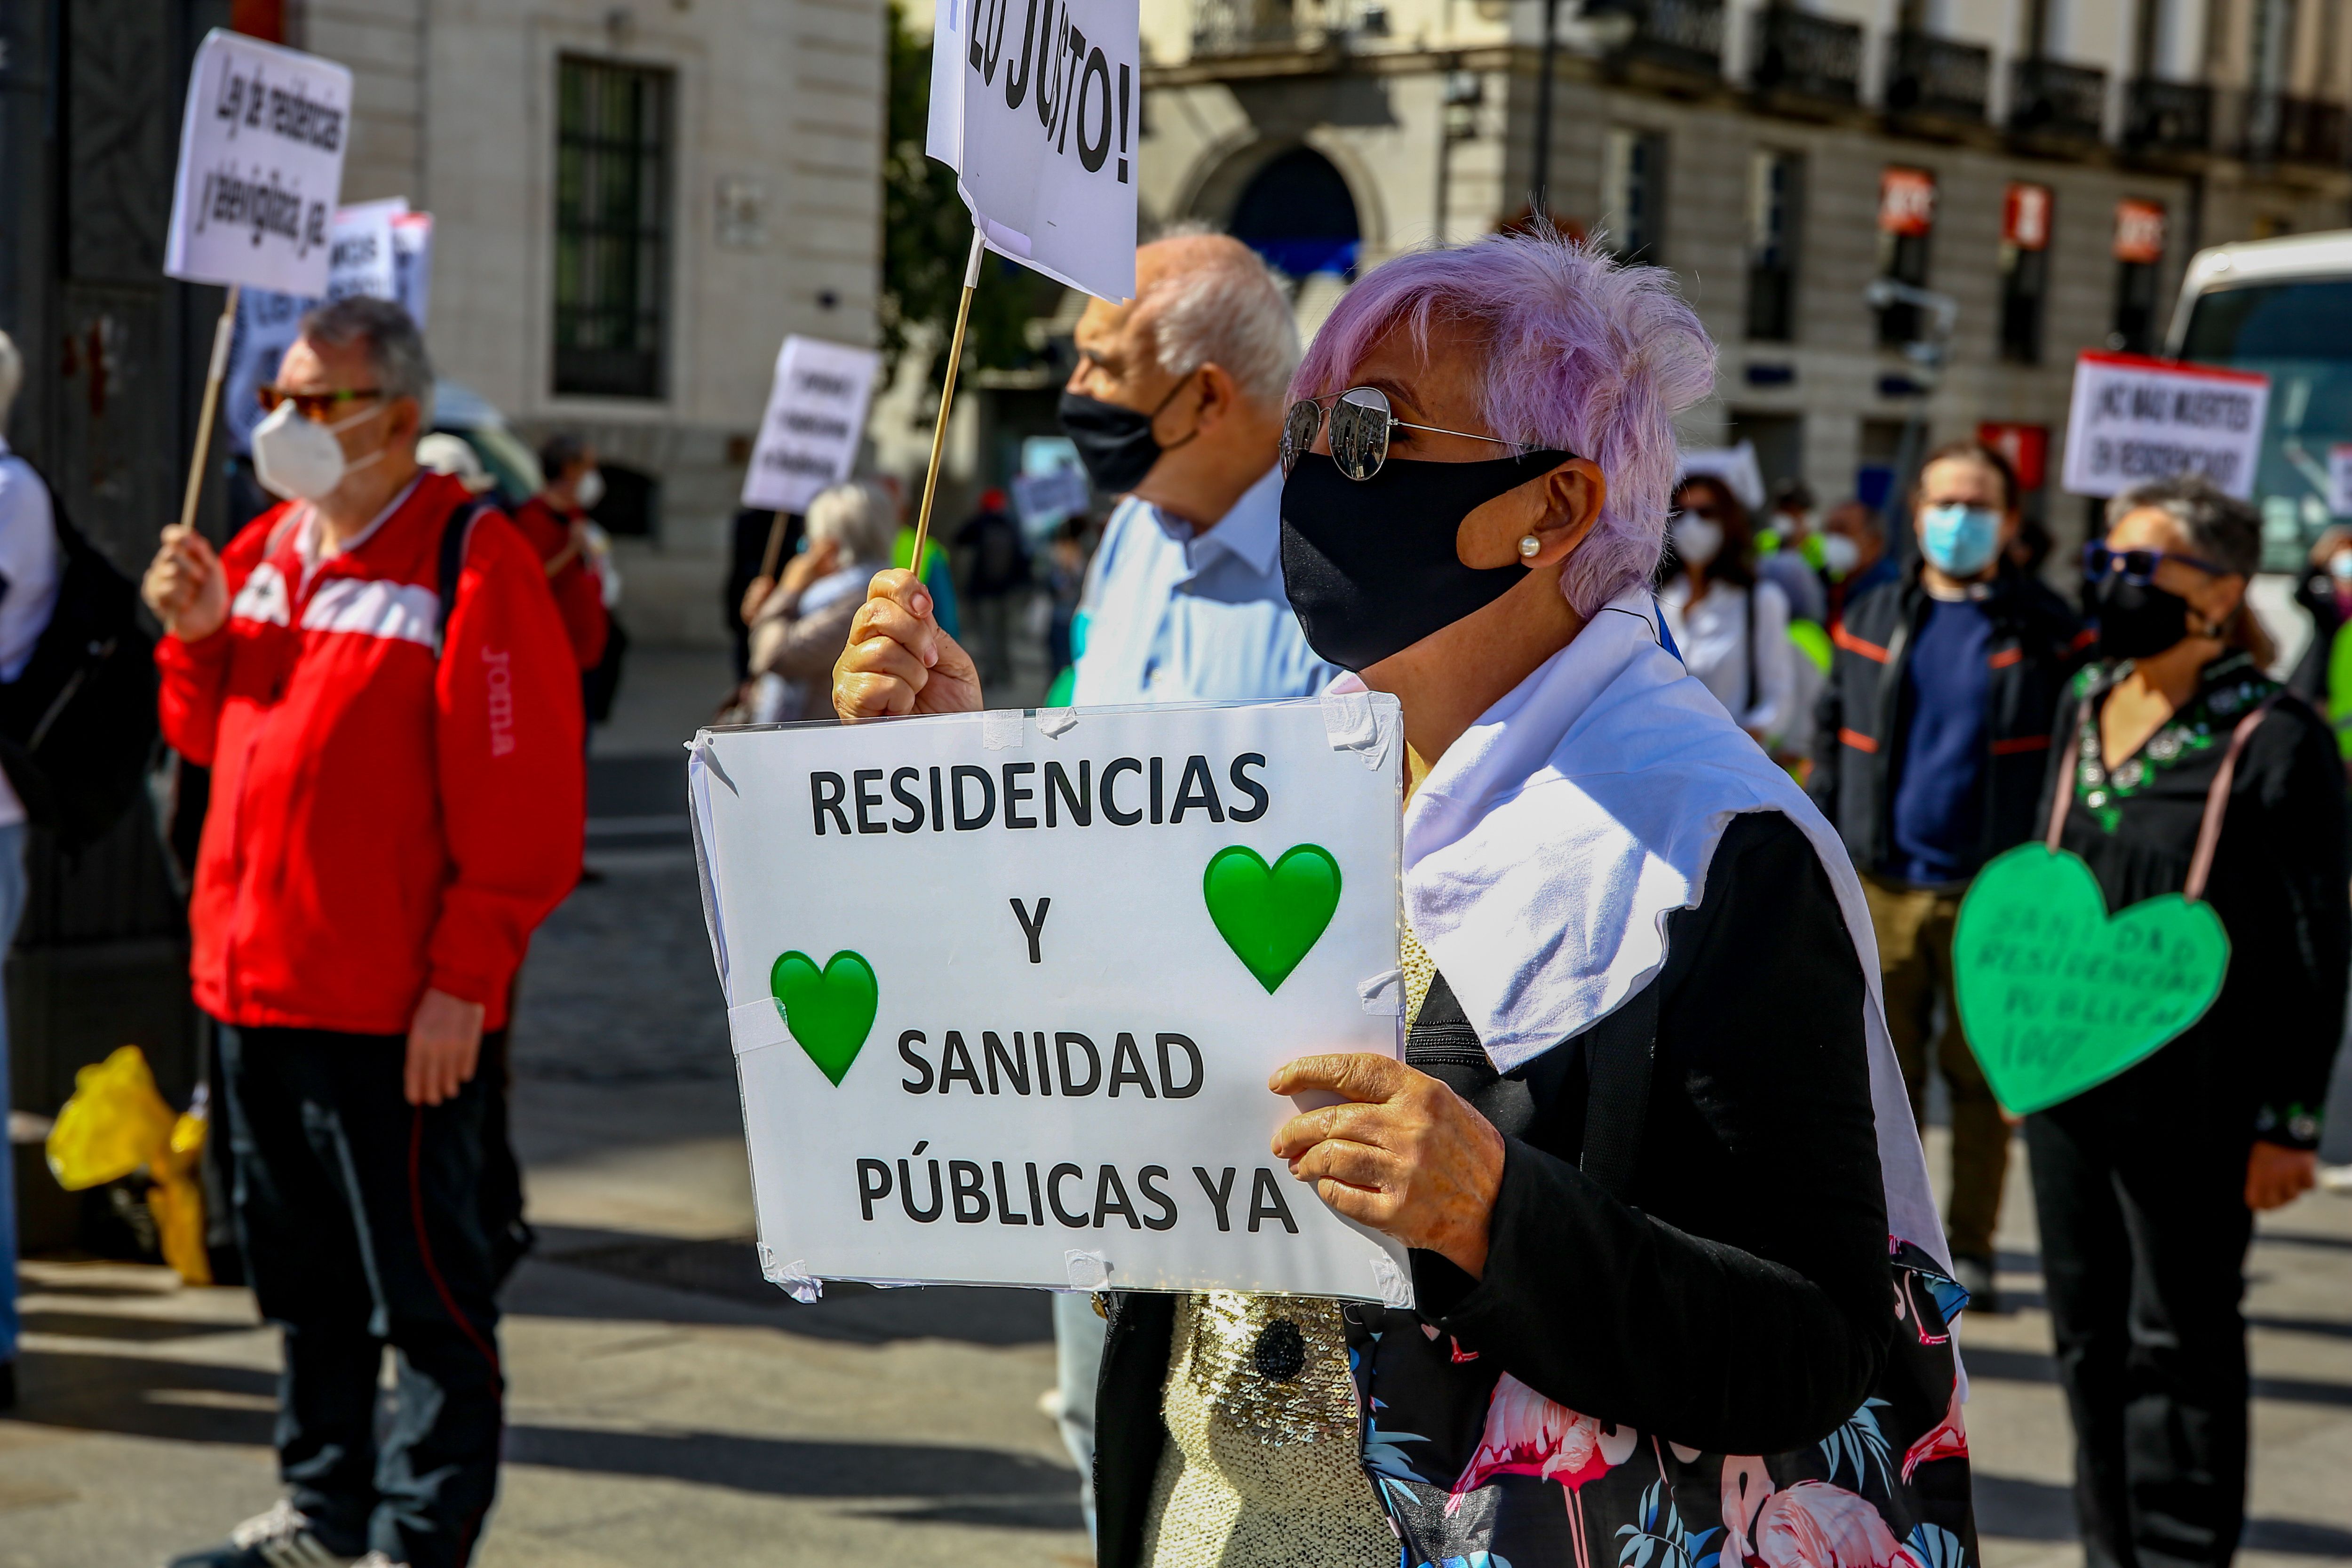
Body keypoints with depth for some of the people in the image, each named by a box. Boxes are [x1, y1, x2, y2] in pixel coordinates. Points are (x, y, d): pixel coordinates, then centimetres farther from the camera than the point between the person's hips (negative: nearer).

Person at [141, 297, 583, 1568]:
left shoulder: (471, 561, -11)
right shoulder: (265, 552, 13)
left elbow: (520, 797, -16)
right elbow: (214, 738, 22)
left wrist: (465, 976, -19)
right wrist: (198, 638, 2)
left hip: (394, 1007, -8)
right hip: (254, 982, 8)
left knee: (423, 1288, 0)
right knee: (304, 1272, 18)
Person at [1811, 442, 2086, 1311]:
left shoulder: (2047, 632, 3)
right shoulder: (1872, 622, 13)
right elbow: (1831, 747, 16)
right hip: (1884, 886, 3)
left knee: (1982, 1076, 3)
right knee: (1886, 1073, 4)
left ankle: (1970, 1249, 14)